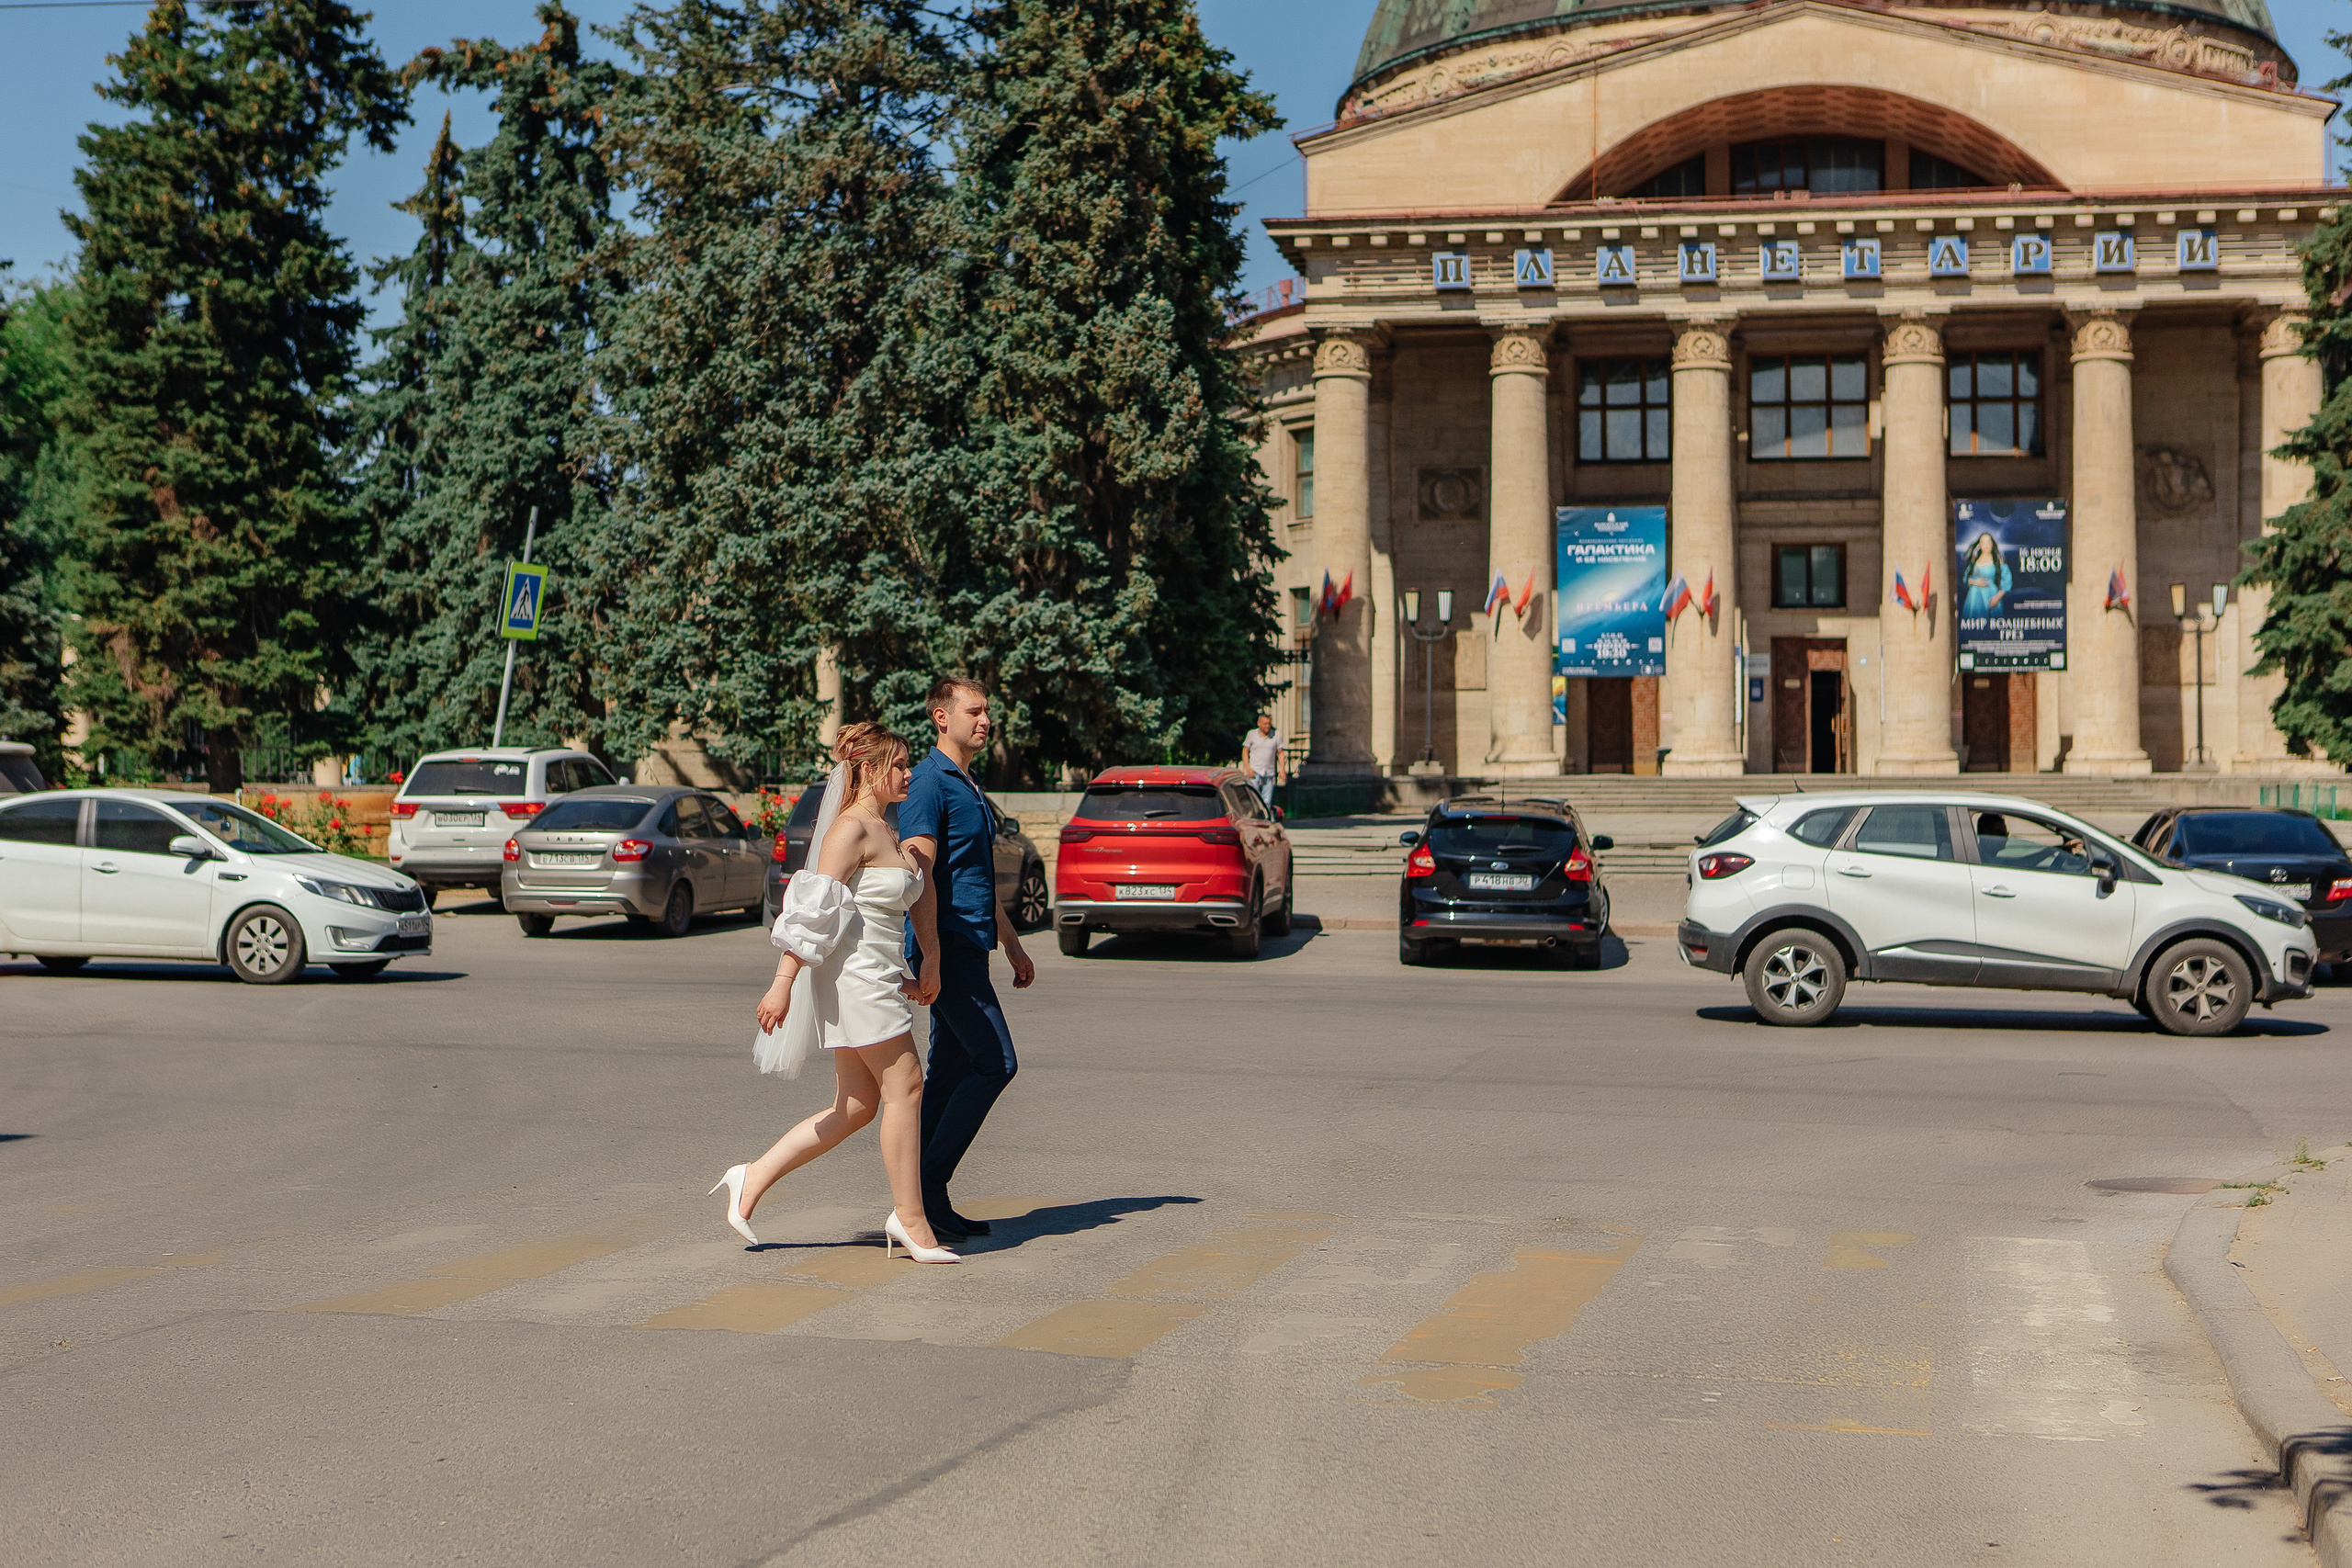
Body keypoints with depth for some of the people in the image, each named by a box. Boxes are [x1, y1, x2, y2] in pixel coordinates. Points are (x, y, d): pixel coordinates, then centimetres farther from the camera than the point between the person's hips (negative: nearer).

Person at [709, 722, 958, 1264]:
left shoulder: (883, 831, 17)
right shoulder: (851, 829, -13)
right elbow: (816, 911, -18)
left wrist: (901, 979, 26)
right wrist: (783, 984, -21)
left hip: (878, 977, 10)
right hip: (855, 975, -10)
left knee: (856, 1105, 9)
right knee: (904, 1086, -5)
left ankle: (753, 1178, 14)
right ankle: (910, 1219, 3)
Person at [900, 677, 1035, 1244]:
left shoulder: (969, 788, 20)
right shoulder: (930, 783, -11)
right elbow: (920, 873, -19)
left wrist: (1011, 942, 27)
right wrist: (930, 957, -24)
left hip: (968, 947, 10)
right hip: (949, 947, -10)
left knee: (950, 1072, 8)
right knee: (995, 1062, -12)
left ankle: (926, 1199, 11)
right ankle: (930, 1182, -8)